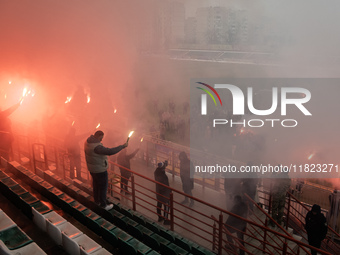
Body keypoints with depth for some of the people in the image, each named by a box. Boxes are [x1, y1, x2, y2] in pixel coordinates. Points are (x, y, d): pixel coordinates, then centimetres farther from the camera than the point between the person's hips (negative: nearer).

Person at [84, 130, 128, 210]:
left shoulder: (88, 142, -5)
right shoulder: (97, 147, -34)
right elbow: (110, 151, -41)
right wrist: (123, 146, -35)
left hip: (92, 169, 9)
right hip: (100, 170, -9)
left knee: (96, 185, 25)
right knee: (103, 187, 8)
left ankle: (97, 201, 42)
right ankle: (103, 205, 21)